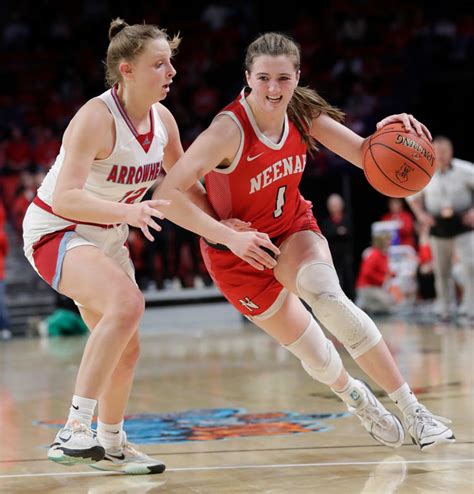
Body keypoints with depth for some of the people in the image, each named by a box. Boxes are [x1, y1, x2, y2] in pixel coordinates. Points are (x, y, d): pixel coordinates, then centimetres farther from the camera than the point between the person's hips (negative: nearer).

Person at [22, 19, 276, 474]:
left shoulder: (162, 120, -4)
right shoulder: (96, 118, -26)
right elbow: (65, 199, -34)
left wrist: (228, 232, 3)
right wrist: (127, 212, -48)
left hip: (107, 236, 8)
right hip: (54, 230, -8)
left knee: (126, 350, 12)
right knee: (127, 302, -33)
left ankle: (110, 444, 34)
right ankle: (73, 432, -30)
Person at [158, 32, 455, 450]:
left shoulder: (302, 113, -13)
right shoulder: (230, 130, -29)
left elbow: (363, 155, -6)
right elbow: (167, 194, -34)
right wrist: (225, 234, -37)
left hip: (293, 230, 3)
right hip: (239, 252, -2)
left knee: (327, 296, -28)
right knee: (313, 352, 2)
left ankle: (411, 408, -21)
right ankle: (353, 396, 38)